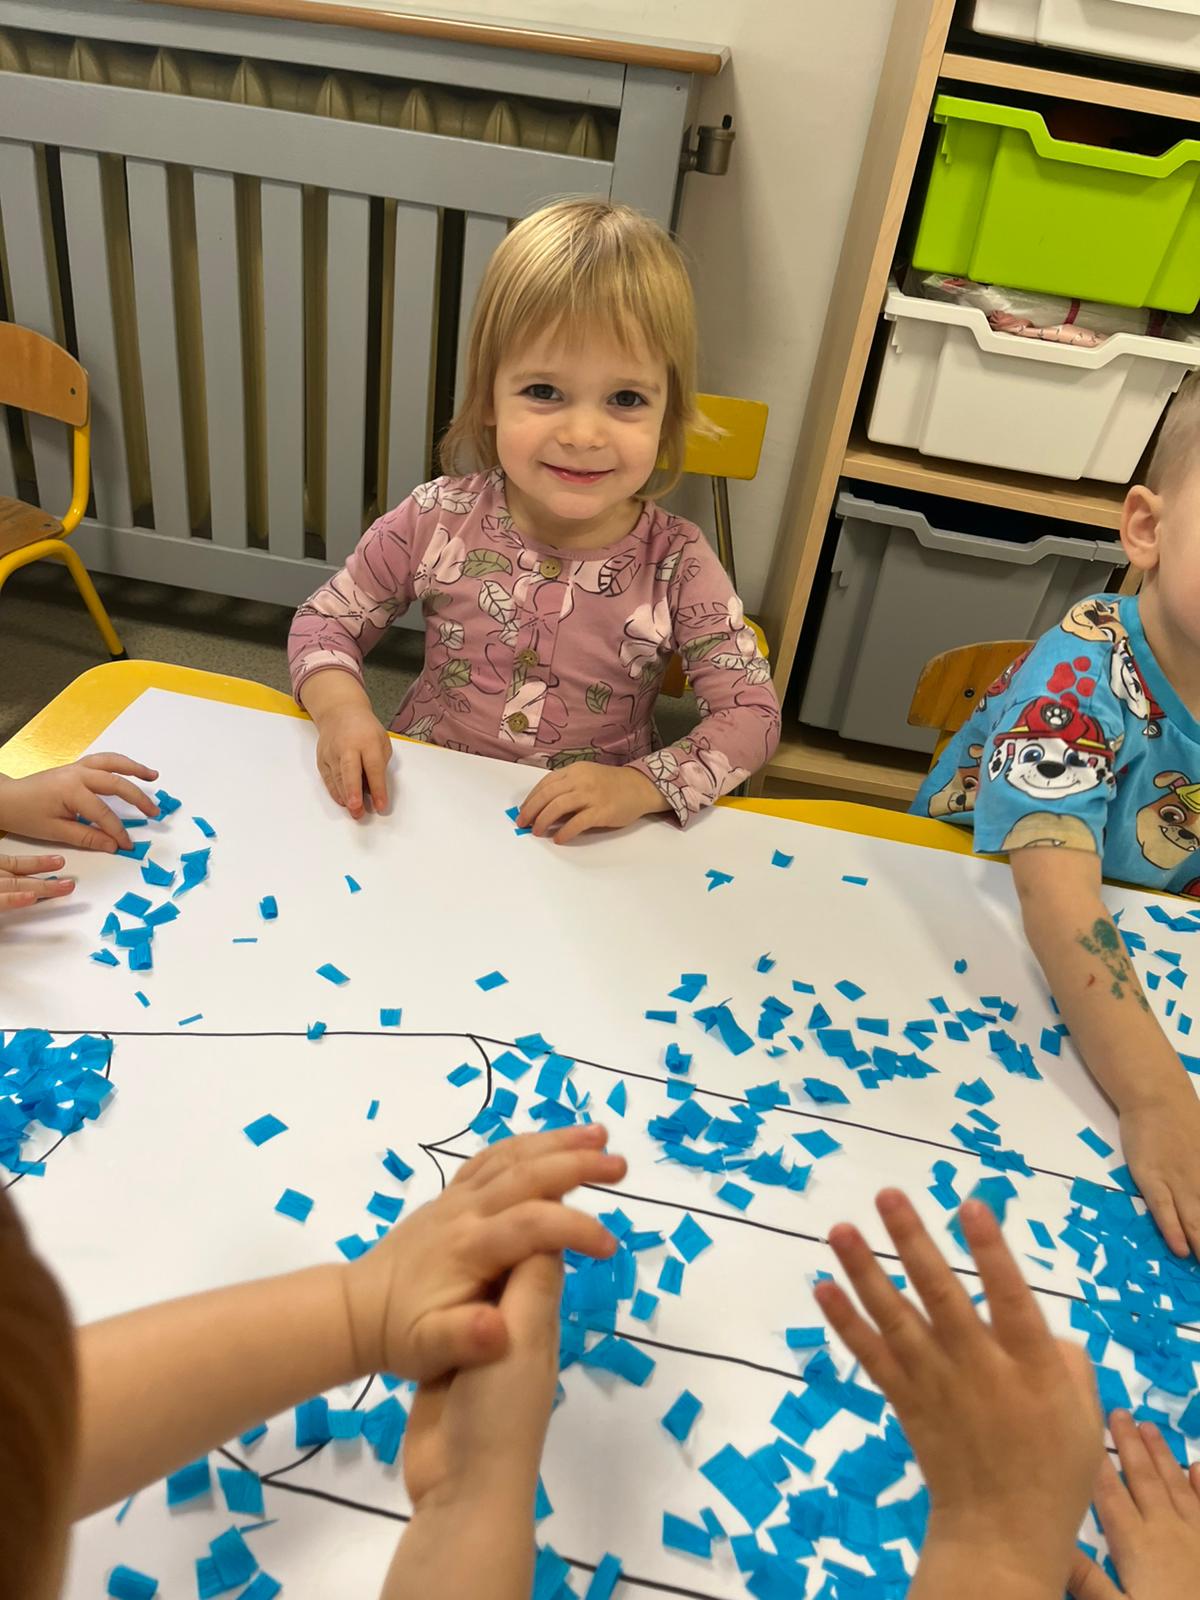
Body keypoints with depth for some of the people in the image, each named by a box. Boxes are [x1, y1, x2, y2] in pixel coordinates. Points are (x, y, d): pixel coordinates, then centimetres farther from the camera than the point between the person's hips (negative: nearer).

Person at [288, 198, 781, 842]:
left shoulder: (676, 564, -12)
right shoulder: (438, 520, -9)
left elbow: (752, 713, -9)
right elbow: (324, 620, 3)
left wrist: (640, 786, -24)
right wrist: (340, 705, -18)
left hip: (592, 845, 0)